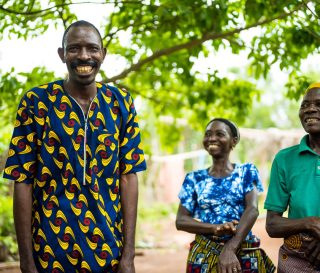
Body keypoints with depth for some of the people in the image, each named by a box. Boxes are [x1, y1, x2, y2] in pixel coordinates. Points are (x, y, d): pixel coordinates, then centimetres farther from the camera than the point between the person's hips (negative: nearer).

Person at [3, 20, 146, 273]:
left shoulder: (121, 103, 2)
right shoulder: (36, 101, -5)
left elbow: (128, 176, 0)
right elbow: (23, 180, -6)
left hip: (108, 251, 2)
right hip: (50, 251, -2)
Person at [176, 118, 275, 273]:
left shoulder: (247, 172, 1)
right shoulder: (194, 179, 5)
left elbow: (252, 209, -12)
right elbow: (181, 220, -1)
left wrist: (230, 248, -26)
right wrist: (215, 228, -20)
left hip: (243, 255, -1)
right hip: (204, 256, 1)